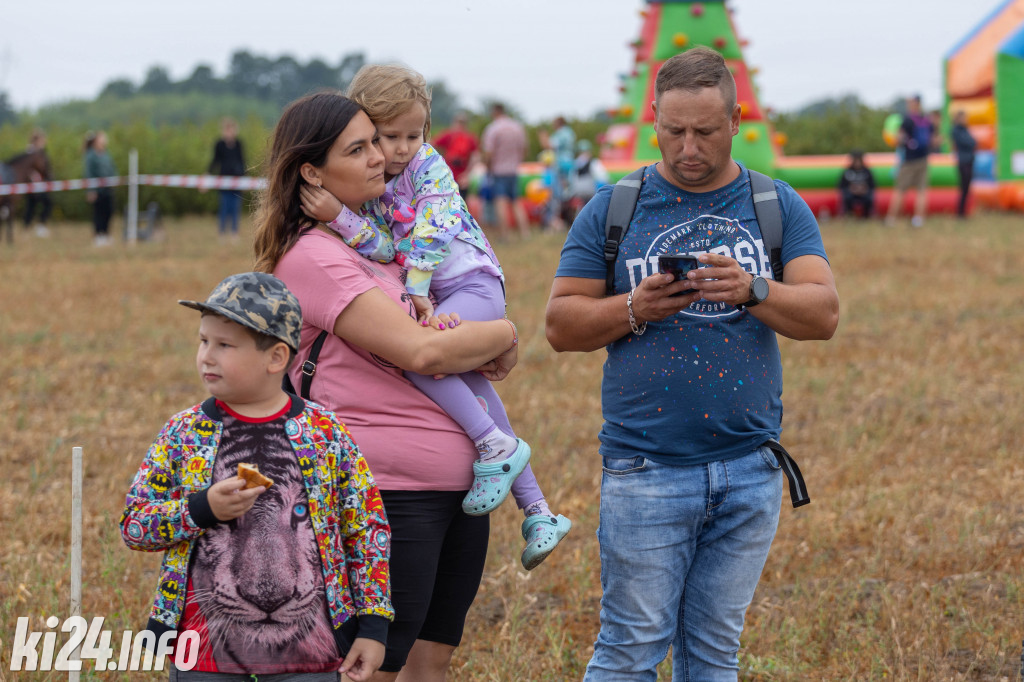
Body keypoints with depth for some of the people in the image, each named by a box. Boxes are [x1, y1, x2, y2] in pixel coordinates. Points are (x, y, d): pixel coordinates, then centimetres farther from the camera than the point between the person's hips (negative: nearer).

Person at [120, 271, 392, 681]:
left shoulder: (325, 433, 0)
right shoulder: (184, 432, 1)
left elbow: (367, 530, 5)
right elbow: (132, 524, 1)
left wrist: (373, 626, 0)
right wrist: (203, 509, -15)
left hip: (308, 649, 0)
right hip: (208, 647, 1)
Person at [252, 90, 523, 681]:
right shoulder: (313, 256, -12)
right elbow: (420, 352, -21)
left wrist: (473, 340, -2)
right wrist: (504, 334, -3)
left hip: (457, 486, 9)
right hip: (389, 491, -9)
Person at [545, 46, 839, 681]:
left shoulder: (779, 207, 7)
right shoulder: (612, 210, 5)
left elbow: (823, 314, -4)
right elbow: (562, 324, 2)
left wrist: (751, 290, -23)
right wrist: (635, 309, -16)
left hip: (750, 468, 2)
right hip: (646, 468, -2)